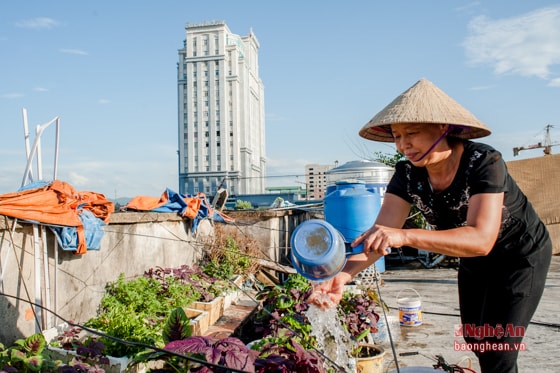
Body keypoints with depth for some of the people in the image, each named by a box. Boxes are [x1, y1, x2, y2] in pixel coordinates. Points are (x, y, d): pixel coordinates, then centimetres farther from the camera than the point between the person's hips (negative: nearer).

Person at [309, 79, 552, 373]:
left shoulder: (483, 162, -33)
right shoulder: (408, 174, -18)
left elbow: (481, 238, -44)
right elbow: (379, 234, -26)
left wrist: (404, 236, -57)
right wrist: (343, 274, -46)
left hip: (520, 257, -5)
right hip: (473, 263, 6)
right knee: (474, 341, 18)